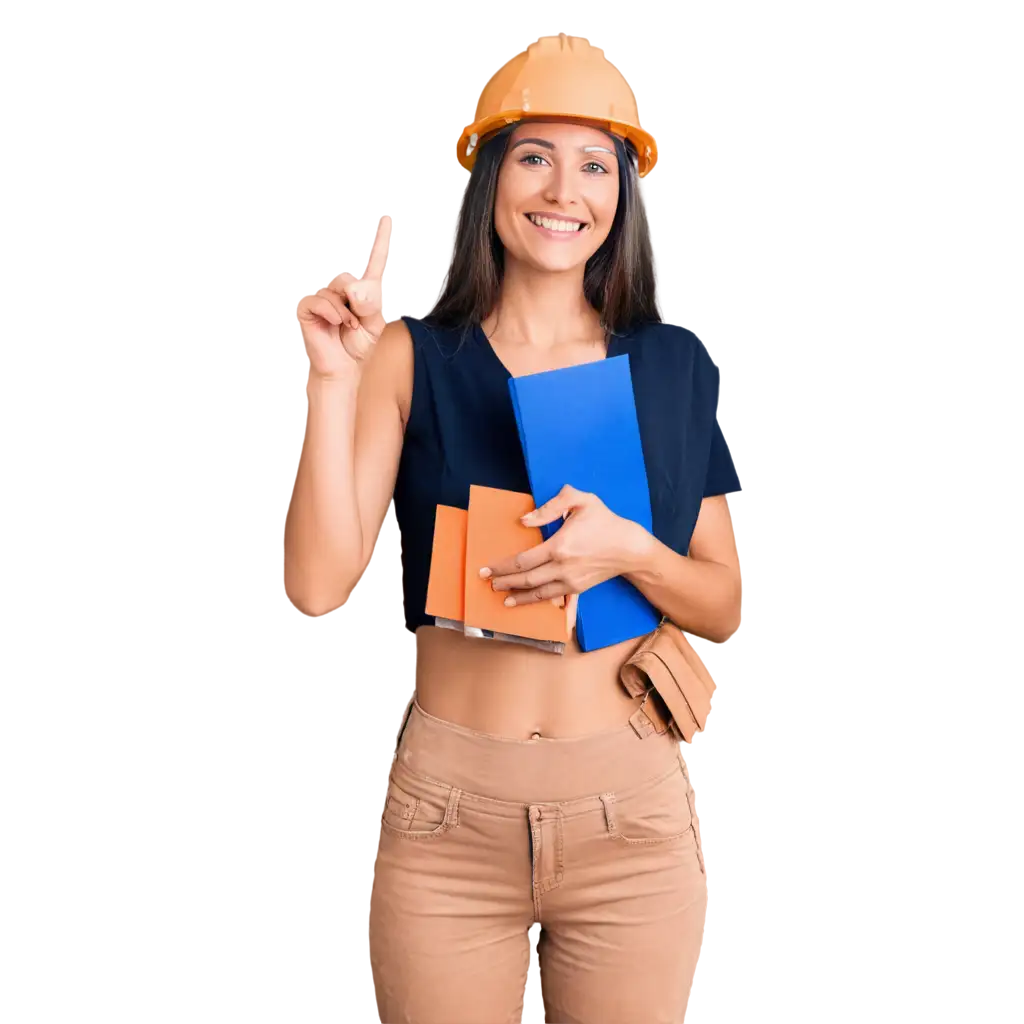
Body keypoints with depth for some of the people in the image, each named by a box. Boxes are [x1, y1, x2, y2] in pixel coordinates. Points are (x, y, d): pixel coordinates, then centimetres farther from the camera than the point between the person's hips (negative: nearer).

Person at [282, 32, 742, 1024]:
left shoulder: (673, 360, 3)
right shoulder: (411, 356, -2)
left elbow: (721, 603, 6)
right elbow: (318, 583, -11)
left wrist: (629, 551, -14)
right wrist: (332, 378, -17)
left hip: (630, 812, 2)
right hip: (446, 809, -1)